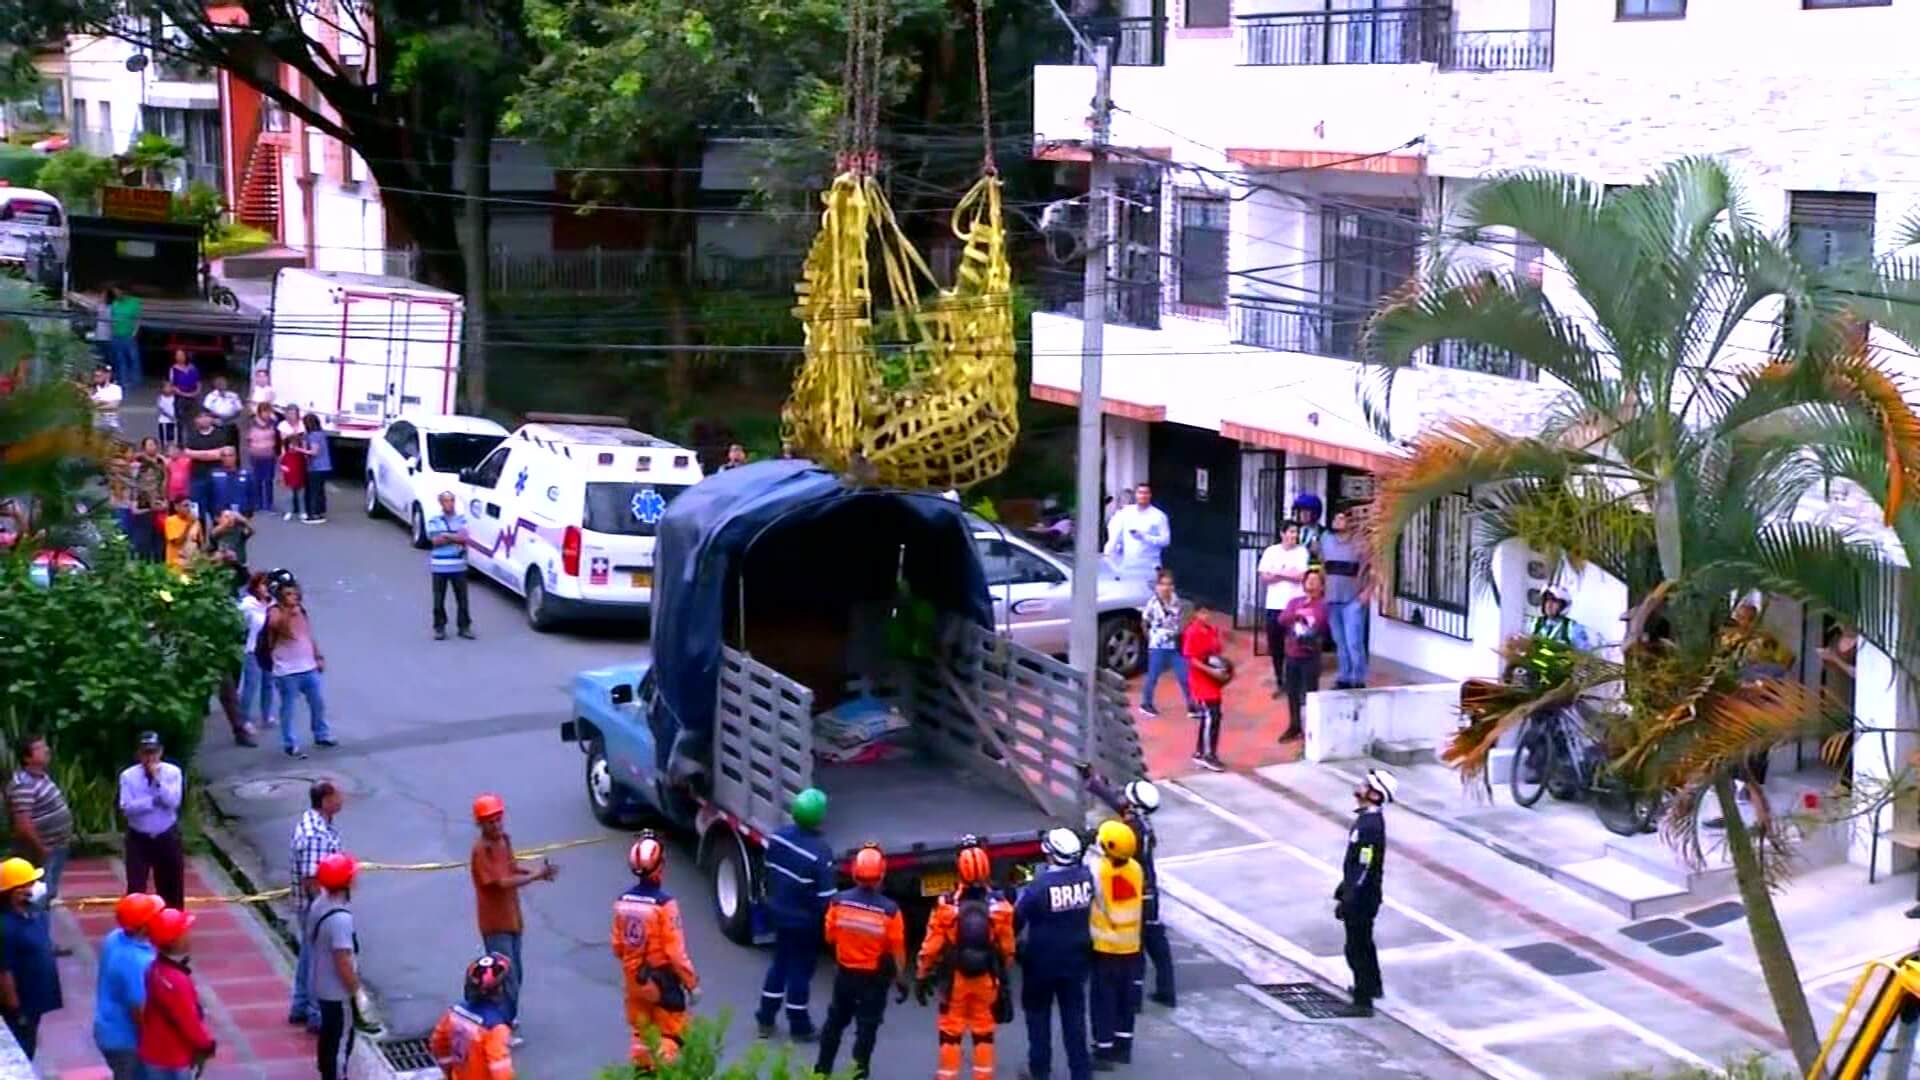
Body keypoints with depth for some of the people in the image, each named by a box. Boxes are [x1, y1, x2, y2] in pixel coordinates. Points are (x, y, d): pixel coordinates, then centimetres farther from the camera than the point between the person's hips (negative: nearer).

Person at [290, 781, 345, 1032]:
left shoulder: (311, 822, 3)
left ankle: (300, 1008, 35)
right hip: (317, 906, -10)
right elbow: (311, 880, -28)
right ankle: (319, 1016, 15)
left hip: (310, 906, 10)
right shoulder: (317, 835, -29)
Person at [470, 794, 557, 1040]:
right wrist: (536, 876, -25)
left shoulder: (504, 840, 3)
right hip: (495, 923, -8)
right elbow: (502, 882, -28)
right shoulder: (481, 850, -23)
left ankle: (507, 1017, 37)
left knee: (516, 973, 20)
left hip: (512, 918, 8)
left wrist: (537, 872, -5)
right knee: (507, 977, -6)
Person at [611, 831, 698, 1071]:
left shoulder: (622, 900, -5)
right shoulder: (664, 903, -23)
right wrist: (691, 982, -10)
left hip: (633, 977, 6)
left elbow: (617, 945, 5)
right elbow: (675, 950, -21)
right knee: (671, 1033, 7)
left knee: (640, 1031, 19)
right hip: (662, 978, -6)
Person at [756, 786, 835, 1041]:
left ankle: (766, 1020, 29)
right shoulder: (820, 852, -27)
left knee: (779, 963, 21)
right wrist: (828, 923, -6)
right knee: (800, 970, 8)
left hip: (779, 913, 6)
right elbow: (825, 896, -21)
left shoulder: (778, 837, -8)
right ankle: (799, 1027, 21)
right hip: (805, 921, -6)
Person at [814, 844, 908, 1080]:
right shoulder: (889, 910, -22)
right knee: (867, 1027, 10)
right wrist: (901, 979, -1)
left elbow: (830, 938, -2)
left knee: (835, 1021, 21)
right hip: (874, 977, -3)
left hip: (844, 972, 3)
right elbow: (897, 949, -14)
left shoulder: (838, 901, -15)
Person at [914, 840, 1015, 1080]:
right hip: (987, 978, 2)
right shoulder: (999, 905, -9)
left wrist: (923, 976, 3)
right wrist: (1004, 973, 16)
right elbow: (1007, 947, 1)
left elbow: (932, 945, -8)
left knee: (950, 1034, 8)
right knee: (984, 1035, 12)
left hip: (955, 979, -2)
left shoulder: (947, 905, -14)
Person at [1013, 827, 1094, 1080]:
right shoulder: (1086, 878, -11)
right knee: (1074, 1015, 13)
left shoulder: (1039, 886, -23)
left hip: (1042, 962, -4)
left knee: (1038, 1014, 15)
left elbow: (1017, 919, -12)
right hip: (1075, 959, 4)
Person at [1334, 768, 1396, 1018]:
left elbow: (1364, 869, -26)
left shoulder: (1370, 826, -27)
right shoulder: (1367, 819, 4)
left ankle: (1363, 1001, 9)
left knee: (1356, 948, 0)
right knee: (1363, 942, 26)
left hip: (1362, 898, -10)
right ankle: (1372, 985, 44)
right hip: (1362, 895, 10)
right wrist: (1342, 891, 19)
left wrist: (1347, 902, -22)